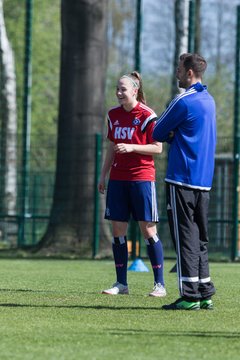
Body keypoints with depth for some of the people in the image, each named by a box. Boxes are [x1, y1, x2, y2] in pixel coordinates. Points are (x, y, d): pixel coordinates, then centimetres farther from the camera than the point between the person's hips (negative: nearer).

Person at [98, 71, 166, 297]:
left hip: (142, 178, -6)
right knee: (118, 229, 3)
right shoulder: (114, 115, 11)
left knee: (148, 230, -5)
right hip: (118, 178, 6)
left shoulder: (147, 115, -8)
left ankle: (159, 284, 0)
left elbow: (157, 148, -8)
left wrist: (131, 147, -19)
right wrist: (103, 174, 17)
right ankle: (121, 283, 10)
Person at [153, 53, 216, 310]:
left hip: (182, 179, -8)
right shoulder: (209, 101, 14)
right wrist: (174, 135, 4)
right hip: (204, 181, 8)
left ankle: (190, 296, -8)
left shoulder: (184, 102, -13)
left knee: (185, 237, -6)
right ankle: (205, 294, 12)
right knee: (200, 238, 12)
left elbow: (157, 134, -6)